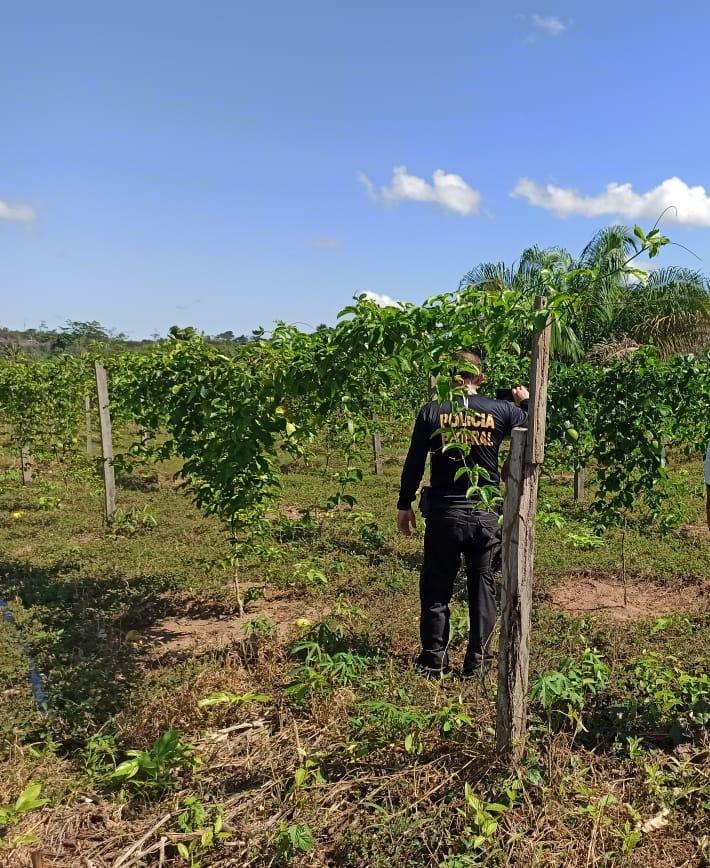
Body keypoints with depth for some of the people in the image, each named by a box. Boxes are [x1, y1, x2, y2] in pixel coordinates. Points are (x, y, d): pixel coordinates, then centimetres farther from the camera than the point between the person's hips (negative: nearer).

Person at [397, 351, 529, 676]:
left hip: (444, 513, -1)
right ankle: (477, 659, 21)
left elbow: (414, 463, -3)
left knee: (436, 586, 12)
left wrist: (404, 505, 8)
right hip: (487, 514, 1)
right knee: (483, 585, 15)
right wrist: (525, 403, 25)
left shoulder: (431, 411, -6)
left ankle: (434, 659, 19)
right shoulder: (501, 410, -4)